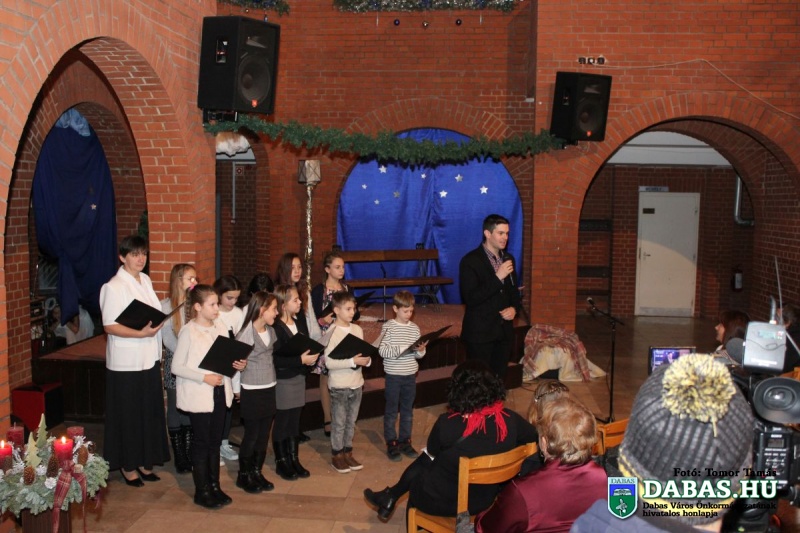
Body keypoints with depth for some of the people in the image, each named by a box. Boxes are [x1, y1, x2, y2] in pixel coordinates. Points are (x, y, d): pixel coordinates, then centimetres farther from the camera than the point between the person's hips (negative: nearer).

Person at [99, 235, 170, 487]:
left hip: (148, 359, 7)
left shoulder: (146, 281, 8)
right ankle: (127, 465, 21)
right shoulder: (113, 287, -14)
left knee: (149, 412, 13)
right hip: (126, 362, -7)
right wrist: (141, 333, -25)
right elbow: (109, 326, -17)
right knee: (128, 415, 5)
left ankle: (143, 461, 28)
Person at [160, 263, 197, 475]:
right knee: (176, 409, 4)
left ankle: (190, 456, 14)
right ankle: (180, 459, 13)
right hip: (175, 364, -3)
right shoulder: (166, 305, -3)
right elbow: (168, 338, -8)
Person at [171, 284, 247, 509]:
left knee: (215, 441, 14)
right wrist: (204, 377, -21)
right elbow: (177, 367, -13)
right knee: (201, 442, 4)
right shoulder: (188, 332, -13)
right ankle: (201, 491, 16)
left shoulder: (220, 327, 4)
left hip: (219, 392, 6)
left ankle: (214, 485, 26)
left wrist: (237, 364, -6)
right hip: (199, 395, -6)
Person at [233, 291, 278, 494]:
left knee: (264, 434, 12)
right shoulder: (246, 333, -15)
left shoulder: (271, 331, 7)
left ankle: (257, 472, 24)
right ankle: (243, 475, 18)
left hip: (270, 389, 7)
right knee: (251, 435, 3)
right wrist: (236, 389, -9)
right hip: (252, 392, -6)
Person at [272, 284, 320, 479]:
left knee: (295, 421, 13)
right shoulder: (275, 328, -17)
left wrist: (311, 358, -4)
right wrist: (300, 360, -23)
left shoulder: (301, 324, 7)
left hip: (299, 377, 7)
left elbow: (308, 346, 17)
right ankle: (281, 462, 17)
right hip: (282, 380, -7)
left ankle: (294, 459, 23)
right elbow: (275, 359, -22)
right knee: (281, 422, 5)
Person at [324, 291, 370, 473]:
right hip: (339, 386, -6)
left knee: (351, 422, 15)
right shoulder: (331, 332, -14)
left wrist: (367, 360, -10)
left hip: (356, 384, 6)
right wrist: (353, 361, -25)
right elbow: (329, 362, -20)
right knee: (339, 423, 5)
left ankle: (347, 453, 26)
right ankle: (336, 455, 19)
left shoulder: (358, 329, 6)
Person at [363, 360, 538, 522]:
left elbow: (429, 458, -8)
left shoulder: (447, 424, -28)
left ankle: (390, 498, 45)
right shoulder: (510, 420, -19)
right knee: (425, 461, 24)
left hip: (443, 502, -4)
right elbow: (534, 436, 3)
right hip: (485, 499, 4)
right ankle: (390, 497, 36)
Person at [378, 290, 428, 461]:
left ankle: (405, 442, 25)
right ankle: (391, 444, 16)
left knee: (408, 410, 13)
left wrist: (420, 350, -15)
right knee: (391, 411, 6)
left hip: (410, 375, 4)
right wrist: (402, 349, -24)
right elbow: (382, 350, -15)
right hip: (393, 375, -4)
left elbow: (418, 354, 7)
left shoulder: (414, 328, 4)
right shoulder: (388, 327, -9)